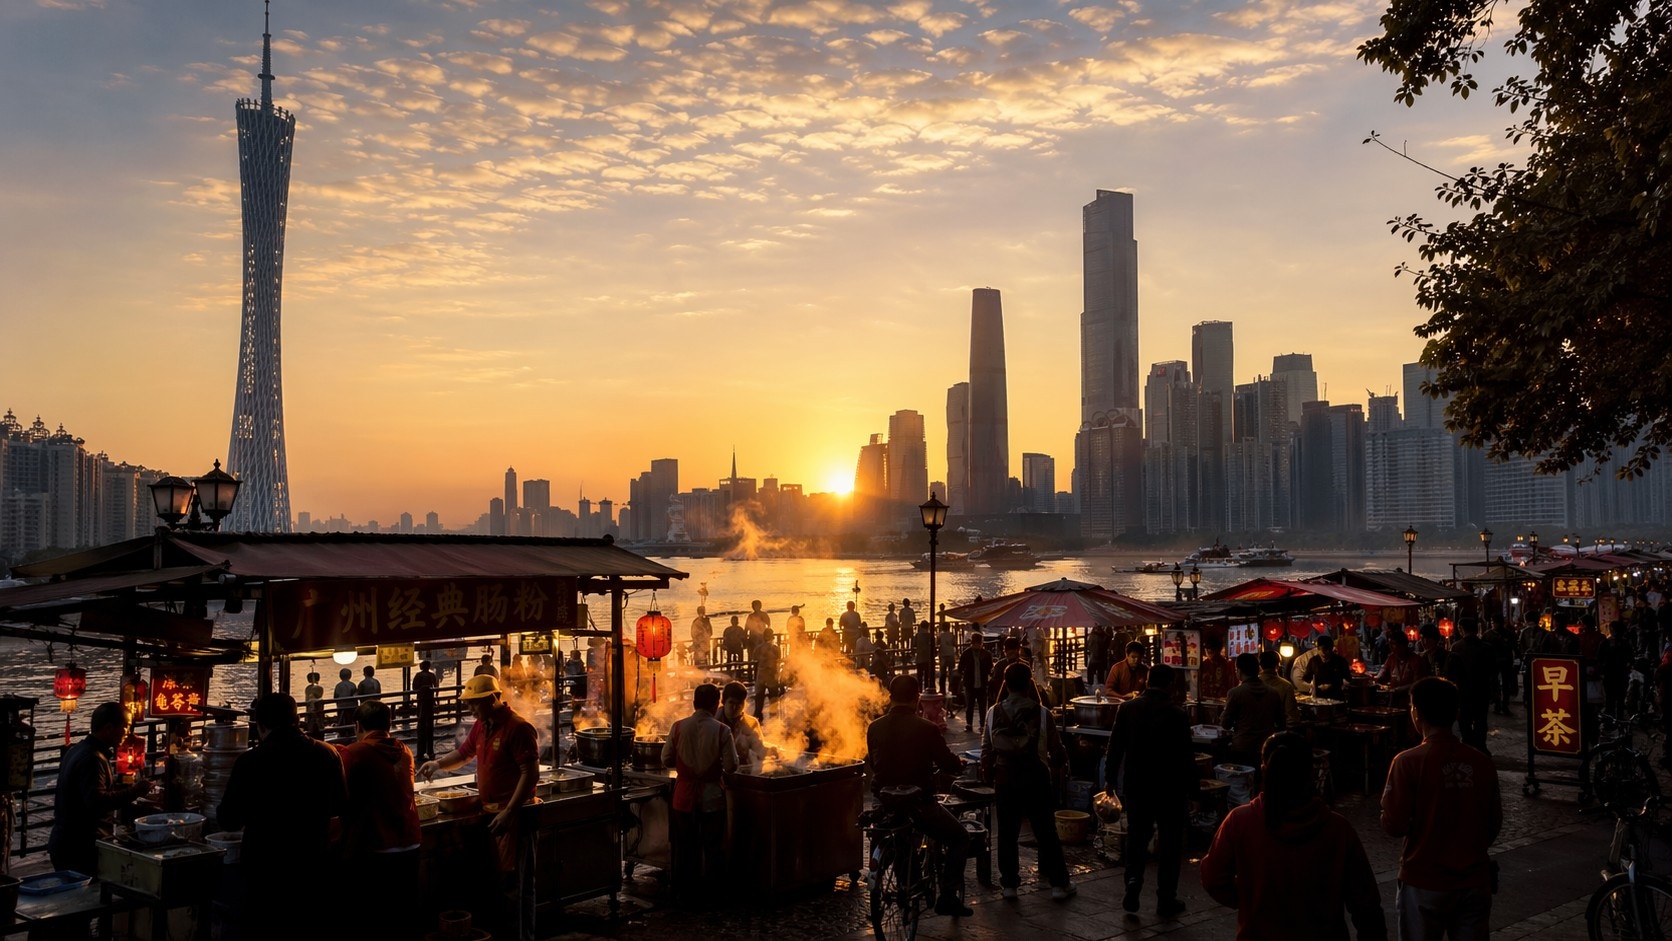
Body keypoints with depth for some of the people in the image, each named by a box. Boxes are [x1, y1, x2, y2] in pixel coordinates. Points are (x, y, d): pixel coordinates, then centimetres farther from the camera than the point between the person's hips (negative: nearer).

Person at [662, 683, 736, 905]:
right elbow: (731, 766, -11)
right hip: (712, 796, -2)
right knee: (712, 847, 12)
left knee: (684, 847, 14)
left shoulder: (678, 727, -8)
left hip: (684, 796, 2)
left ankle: (685, 895, 22)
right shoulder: (721, 730, -13)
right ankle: (710, 894, 16)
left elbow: (666, 760, -1)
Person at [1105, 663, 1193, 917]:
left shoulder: (1127, 709, -3)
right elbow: (1187, 756, -11)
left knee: (1136, 838, 17)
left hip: (1135, 786, 3)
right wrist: (1191, 791, -2)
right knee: (1169, 844, 9)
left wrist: (1110, 780, 13)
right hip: (1170, 789, -3)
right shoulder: (1176, 715, -15)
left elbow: (1115, 747, 3)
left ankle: (1133, 882, 0)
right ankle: (1166, 900, 14)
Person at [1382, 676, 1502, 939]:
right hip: (1474, 881, 3)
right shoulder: (1482, 763, -4)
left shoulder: (1408, 762, -15)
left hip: (1424, 883, -3)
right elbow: (1493, 826, 6)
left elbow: (1394, 826, -15)